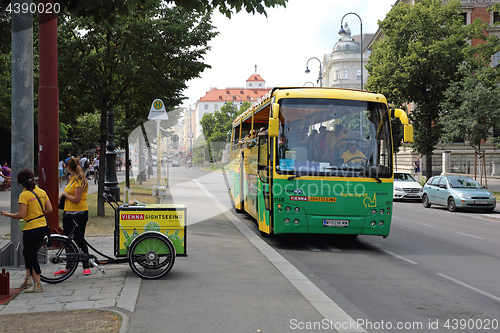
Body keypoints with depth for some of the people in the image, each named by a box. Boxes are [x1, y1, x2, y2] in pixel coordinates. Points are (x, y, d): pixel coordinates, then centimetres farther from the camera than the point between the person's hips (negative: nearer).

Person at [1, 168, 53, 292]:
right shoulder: (41, 191, 7)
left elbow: (21, 215, -18)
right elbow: (49, 209, 6)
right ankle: (28, 279, 24)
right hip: (43, 227, 7)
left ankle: (37, 285, 6)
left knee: (31, 255, 4)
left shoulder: (24, 195, -13)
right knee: (27, 252, 22)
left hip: (32, 229, -7)